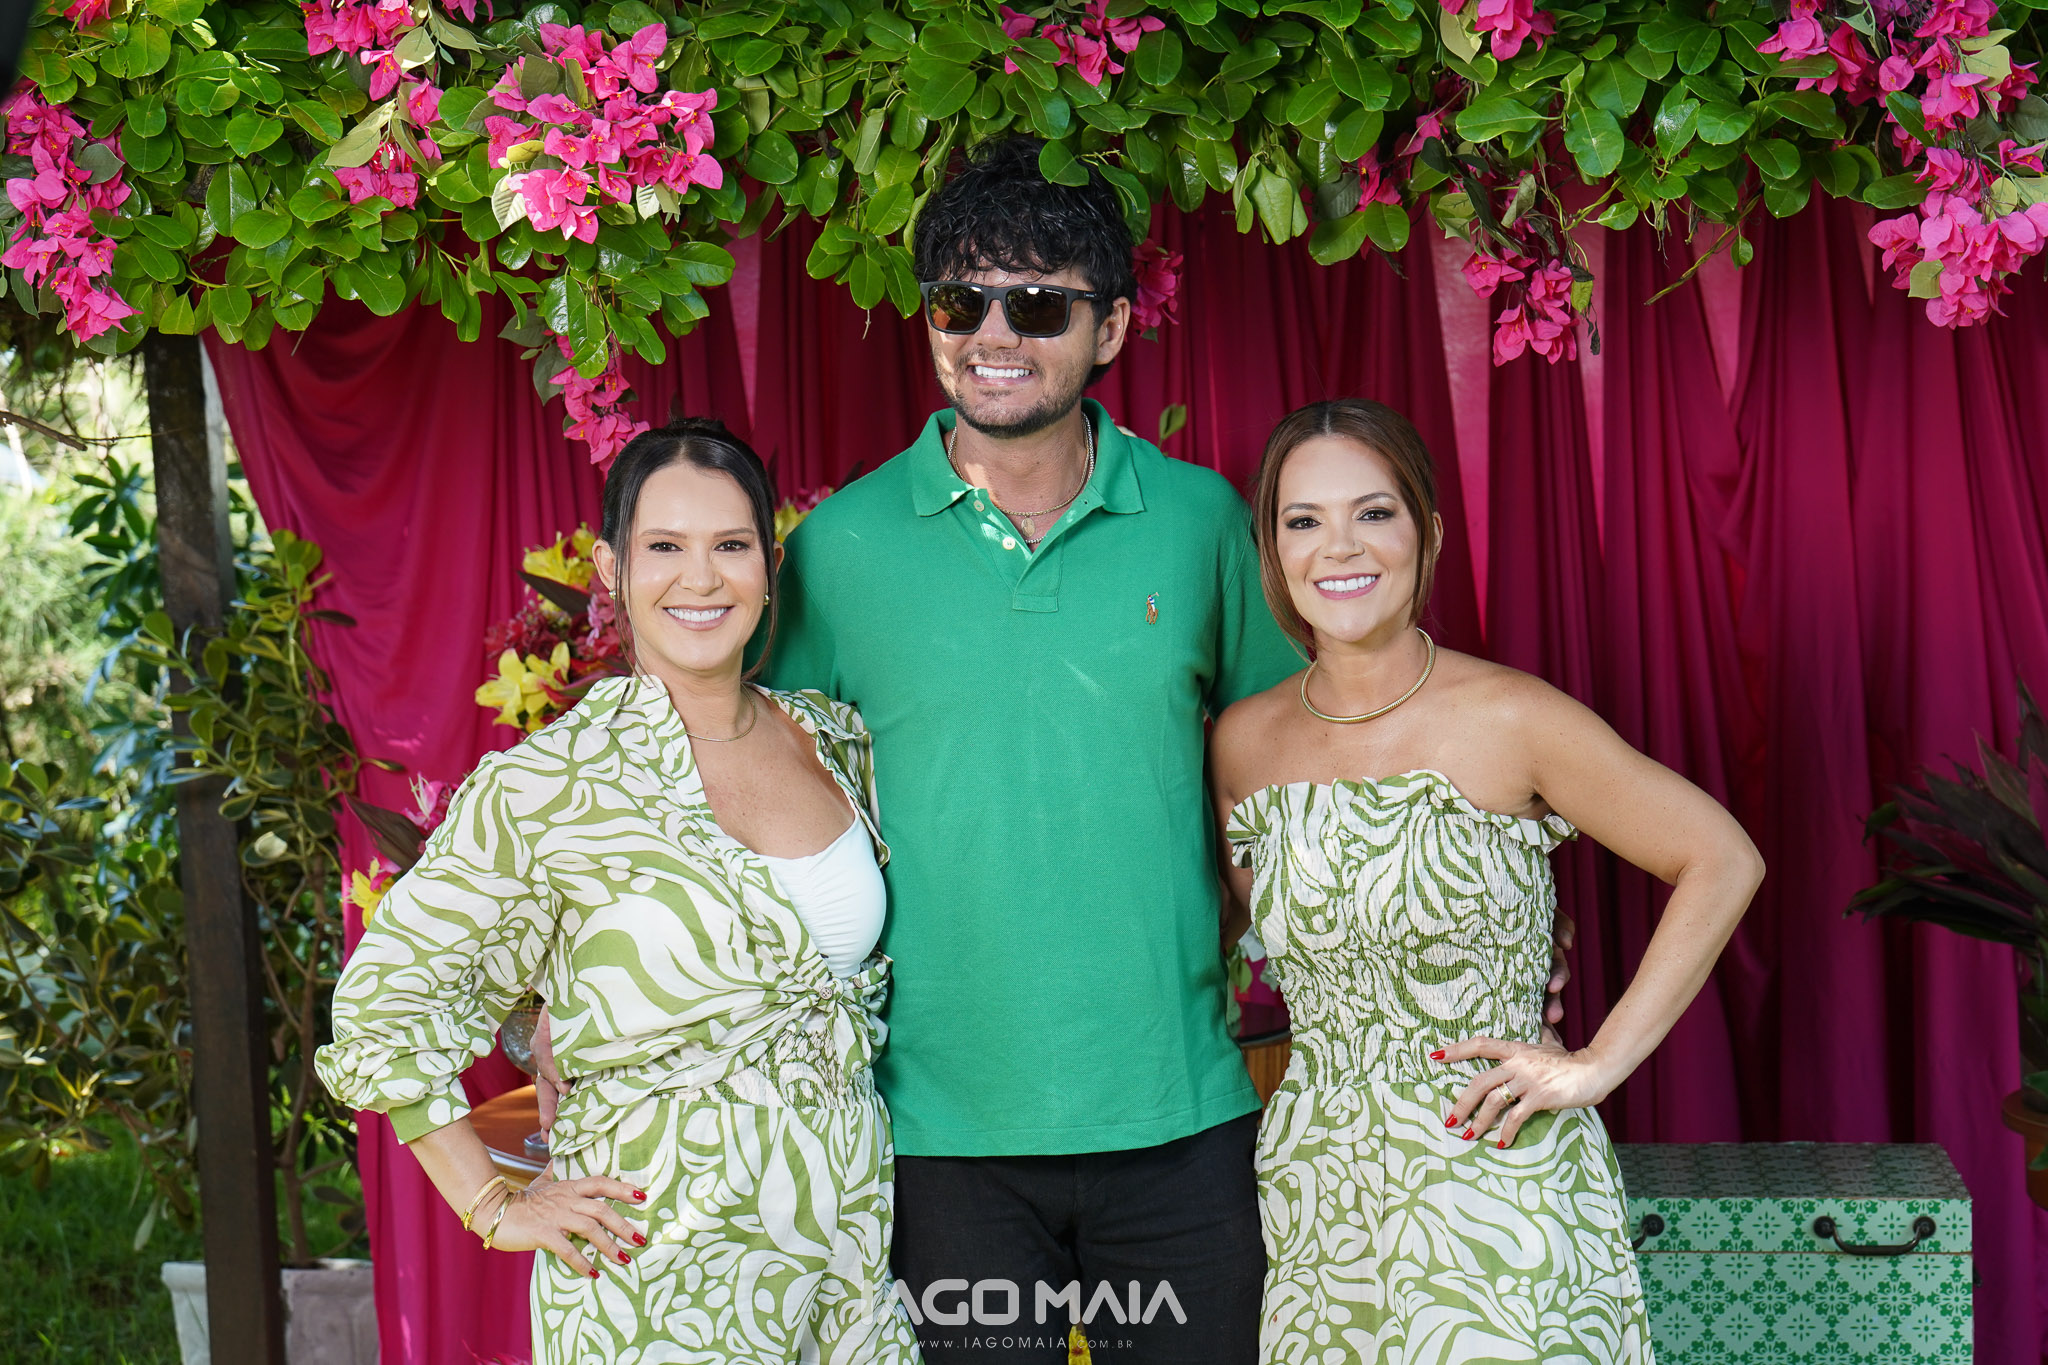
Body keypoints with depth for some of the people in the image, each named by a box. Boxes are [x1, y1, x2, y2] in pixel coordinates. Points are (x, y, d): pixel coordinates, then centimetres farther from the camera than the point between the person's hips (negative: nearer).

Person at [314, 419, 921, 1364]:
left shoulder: (837, 743, 5)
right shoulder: (545, 788, -11)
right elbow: (379, 1003, -7)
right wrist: (499, 1211, -9)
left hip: (855, 1249, 5)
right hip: (662, 1285, -5)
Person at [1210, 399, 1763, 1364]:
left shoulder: (1509, 721, -11)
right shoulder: (1242, 743, 2)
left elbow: (1723, 860, -6)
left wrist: (1599, 1062, -9)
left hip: (1496, 1193, -4)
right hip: (1313, 1197, 4)